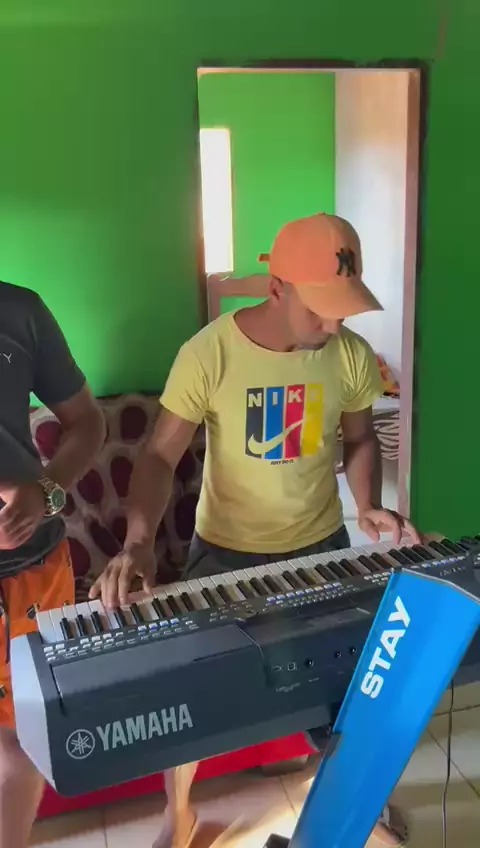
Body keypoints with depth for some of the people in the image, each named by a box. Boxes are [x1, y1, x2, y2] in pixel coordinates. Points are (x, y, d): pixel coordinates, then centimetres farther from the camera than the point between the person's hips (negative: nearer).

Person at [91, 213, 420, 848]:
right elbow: (161, 457, -18)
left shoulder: (353, 356, -10)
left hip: (322, 545, 3)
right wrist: (138, 542, -33)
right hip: (226, 551, -2)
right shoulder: (209, 353, -21)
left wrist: (368, 506, -11)